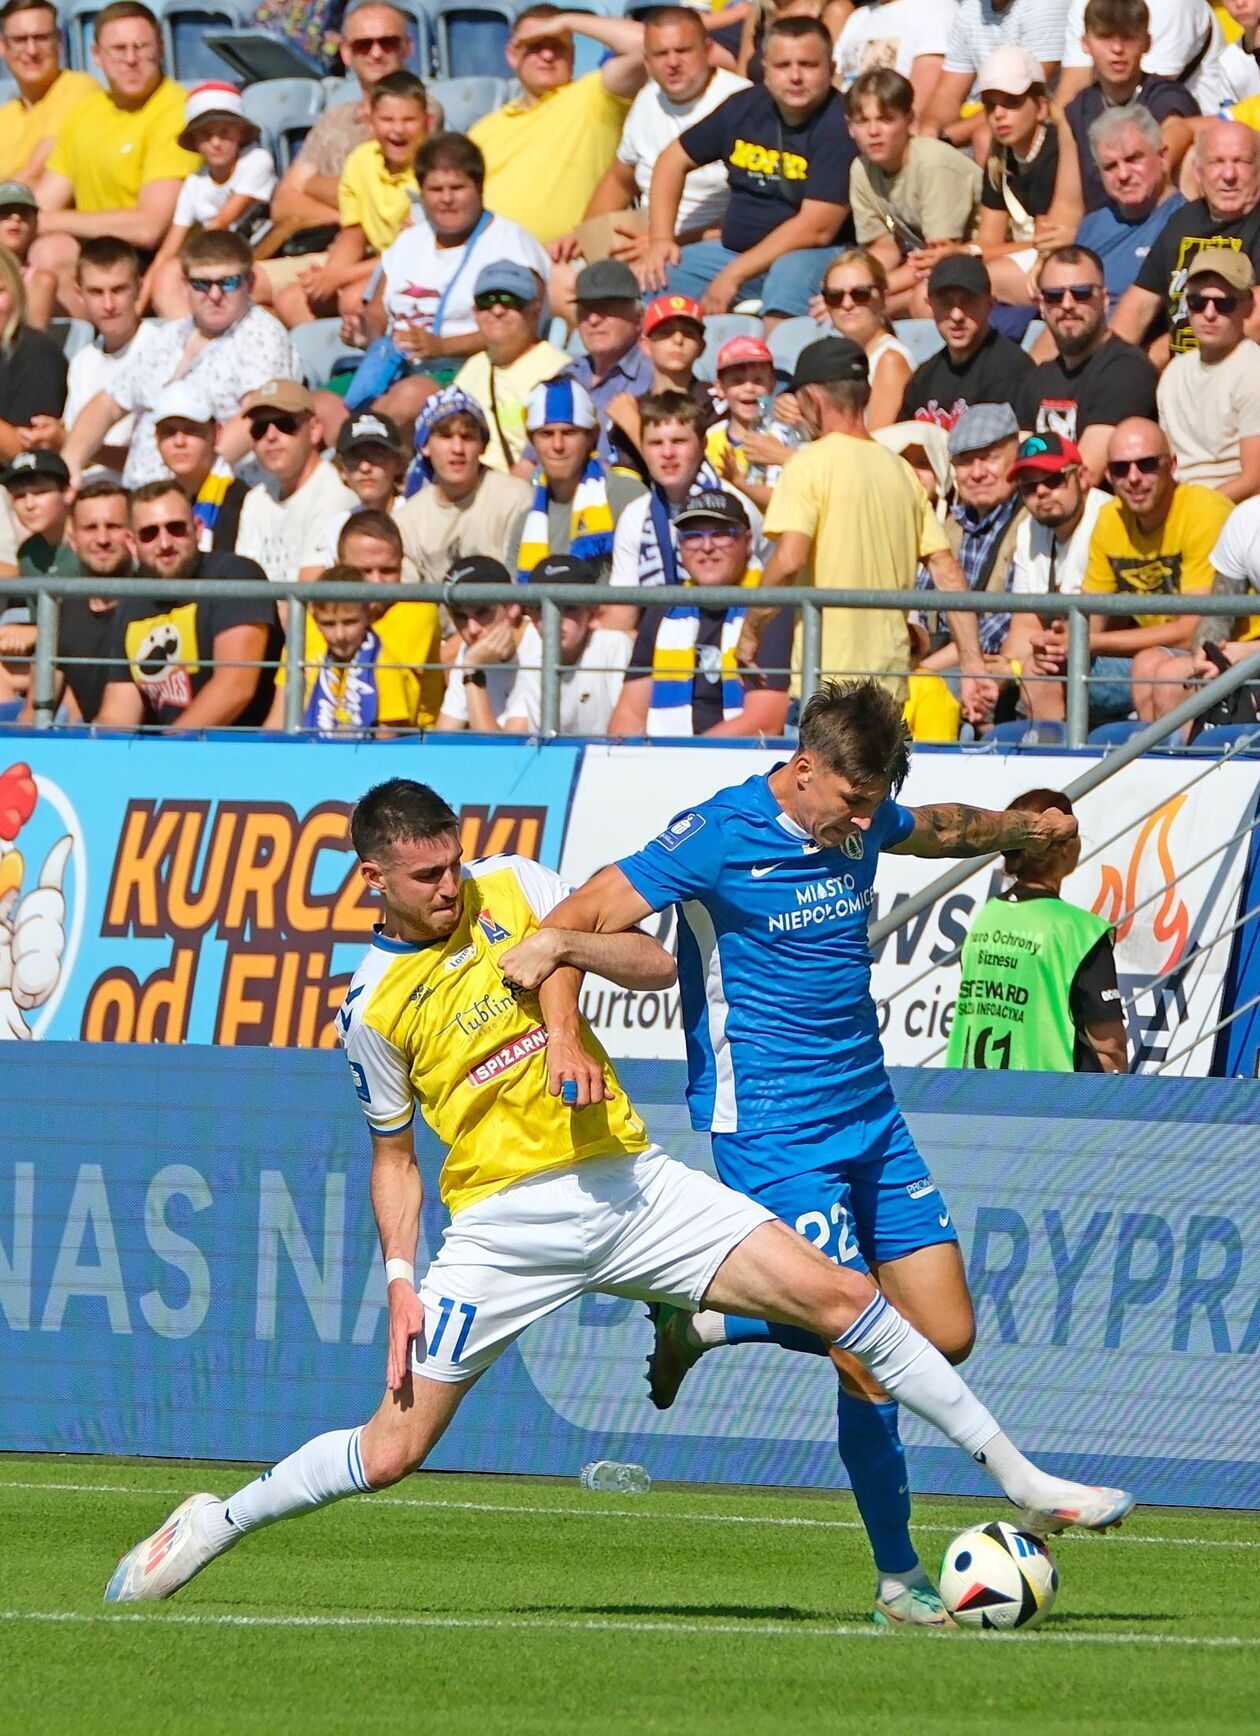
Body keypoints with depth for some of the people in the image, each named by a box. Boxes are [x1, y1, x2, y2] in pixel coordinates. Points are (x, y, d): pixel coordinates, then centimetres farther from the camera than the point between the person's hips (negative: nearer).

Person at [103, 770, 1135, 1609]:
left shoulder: (510, 889, 4)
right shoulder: (373, 1008, 0)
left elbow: (657, 966, 4)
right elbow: (393, 1154, 8)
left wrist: (568, 948, -14)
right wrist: (401, 1280, -2)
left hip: (629, 1183, 2)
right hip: (505, 1223, -2)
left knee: (842, 1297, -8)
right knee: (395, 1447, -8)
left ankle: (1025, 1483, -2)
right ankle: (213, 1525, 15)